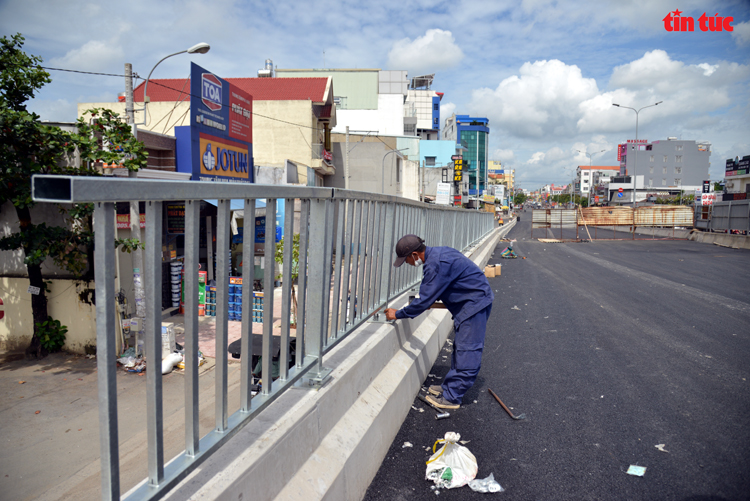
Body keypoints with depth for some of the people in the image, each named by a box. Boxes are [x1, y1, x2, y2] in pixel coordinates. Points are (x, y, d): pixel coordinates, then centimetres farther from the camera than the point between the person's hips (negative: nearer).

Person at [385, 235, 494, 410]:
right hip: (473, 301, 11)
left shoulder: (437, 264, -26)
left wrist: (398, 314, -12)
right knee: (460, 348, 16)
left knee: (467, 352, -7)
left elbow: (424, 300, -22)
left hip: (475, 303, -11)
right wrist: (427, 301, 13)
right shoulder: (436, 253, 7)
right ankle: (449, 387, 26)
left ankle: (451, 397, -4)